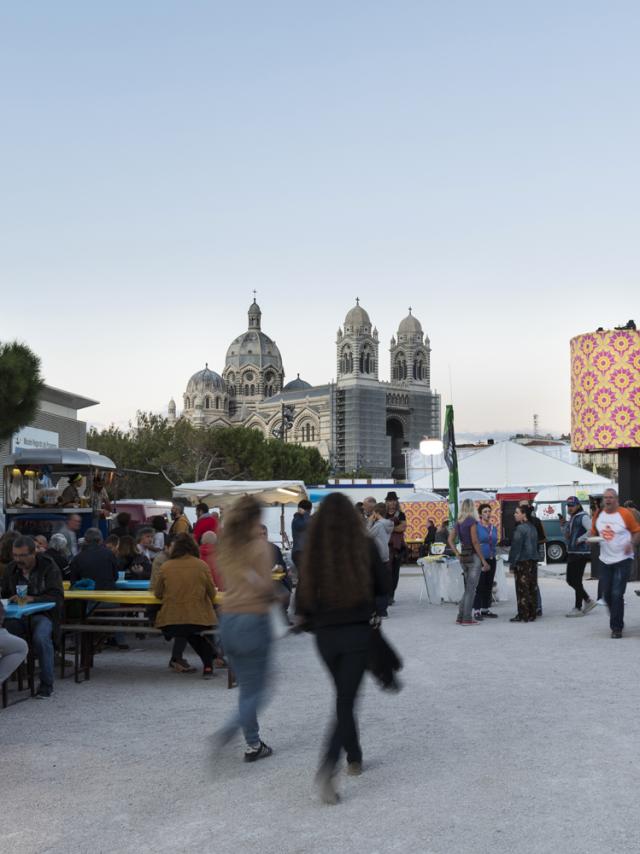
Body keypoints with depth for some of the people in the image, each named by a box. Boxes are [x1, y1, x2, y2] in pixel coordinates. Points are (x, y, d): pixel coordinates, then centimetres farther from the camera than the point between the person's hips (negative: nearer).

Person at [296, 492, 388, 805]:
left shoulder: (314, 551, -4)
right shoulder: (365, 547, -7)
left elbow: (302, 599, -2)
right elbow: (383, 588, 3)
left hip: (325, 635, 3)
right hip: (358, 632, -2)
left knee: (344, 696, 22)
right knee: (346, 700, -2)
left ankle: (354, 758, 31)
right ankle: (328, 766, -19)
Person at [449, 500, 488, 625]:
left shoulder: (458, 522, 9)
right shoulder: (472, 521, -12)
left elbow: (450, 540, 10)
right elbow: (475, 542, -15)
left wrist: (457, 554, 6)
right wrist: (483, 560, -11)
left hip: (463, 557, 7)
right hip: (473, 557, -7)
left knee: (468, 589, 16)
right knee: (471, 589, -1)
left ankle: (460, 616, 15)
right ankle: (467, 618, 0)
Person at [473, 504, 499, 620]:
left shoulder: (494, 528, 12)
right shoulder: (476, 526, -8)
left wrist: (493, 552, 8)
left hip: (491, 559, 7)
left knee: (489, 586, 10)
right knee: (479, 585, -7)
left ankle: (486, 609, 19)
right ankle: (477, 610, -4)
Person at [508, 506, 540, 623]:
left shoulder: (520, 528, -14)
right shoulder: (533, 527, 11)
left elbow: (516, 547, -14)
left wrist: (512, 563, -10)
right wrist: (534, 558, 20)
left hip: (522, 562, -8)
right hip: (533, 561, 8)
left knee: (522, 589, -4)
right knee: (532, 588, 9)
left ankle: (523, 615, -2)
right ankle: (531, 614, 13)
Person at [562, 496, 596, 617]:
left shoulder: (583, 517, -11)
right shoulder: (572, 518, 17)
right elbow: (567, 536, 23)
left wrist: (580, 539, -19)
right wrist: (563, 526, 7)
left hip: (581, 553, -9)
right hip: (571, 553, 9)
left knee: (576, 581, -5)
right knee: (570, 580, 11)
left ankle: (578, 608, 3)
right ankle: (588, 600, 23)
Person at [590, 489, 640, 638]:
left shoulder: (625, 514, -9)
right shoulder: (598, 515, 5)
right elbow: (593, 533, 17)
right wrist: (592, 539, -5)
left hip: (622, 560, -5)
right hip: (605, 560, 5)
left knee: (617, 594, -10)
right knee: (607, 594, 8)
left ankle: (617, 628, -1)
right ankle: (616, 621, 30)